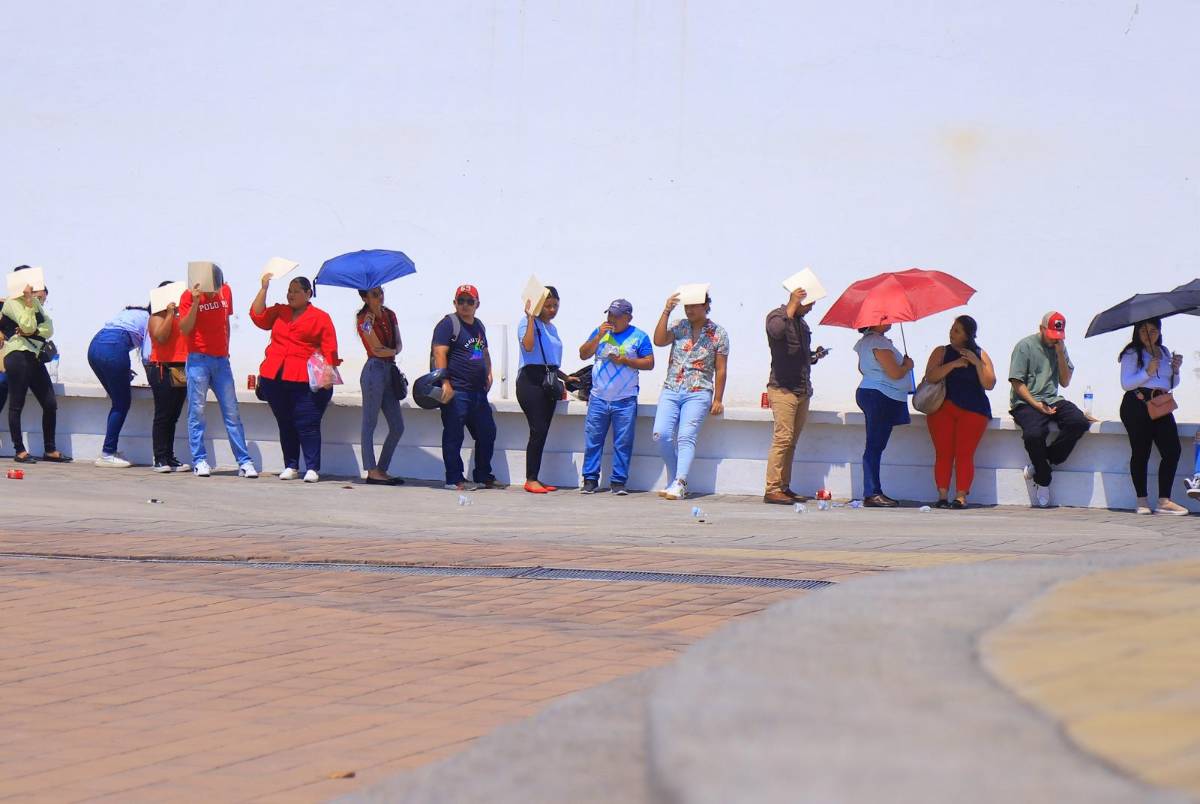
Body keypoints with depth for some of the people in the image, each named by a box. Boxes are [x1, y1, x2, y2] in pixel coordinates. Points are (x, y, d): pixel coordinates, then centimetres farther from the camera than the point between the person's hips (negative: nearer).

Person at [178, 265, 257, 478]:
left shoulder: (226, 292, 9)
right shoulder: (189, 296, -5)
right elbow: (185, 329, -13)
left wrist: (226, 348, 14)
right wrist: (196, 302, -21)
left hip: (221, 360, 4)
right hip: (198, 359, -4)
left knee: (232, 412, 1)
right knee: (197, 411, -4)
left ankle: (244, 462, 0)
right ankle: (200, 461, 1)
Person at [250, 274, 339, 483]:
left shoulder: (320, 317, 6)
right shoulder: (279, 312, 18)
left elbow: (329, 349, 1)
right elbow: (257, 316, 6)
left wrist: (328, 373, -11)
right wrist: (264, 289, 4)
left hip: (305, 381, -5)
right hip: (274, 377, 5)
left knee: (307, 424, -8)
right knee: (285, 424, 8)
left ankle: (312, 468, -3)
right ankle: (290, 466, 15)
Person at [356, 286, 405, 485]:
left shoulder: (389, 315, 13)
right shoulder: (364, 319, -7)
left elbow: (399, 344, 9)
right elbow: (377, 349, -12)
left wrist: (391, 351, -10)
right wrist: (392, 351, 2)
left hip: (390, 371, 8)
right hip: (374, 370, -8)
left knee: (397, 427, 7)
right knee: (370, 423, -4)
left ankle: (381, 470, 13)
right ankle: (372, 471, -4)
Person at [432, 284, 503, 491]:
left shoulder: (478, 326, 19)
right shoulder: (448, 324, -6)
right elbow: (439, 353, -15)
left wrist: (488, 373, 15)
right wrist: (445, 382, -23)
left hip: (477, 391, 9)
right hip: (456, 391, -9)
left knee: (487, 433, 12)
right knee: (453, 436, -4)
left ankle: (484, 477, 22)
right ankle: (454, 480, 0)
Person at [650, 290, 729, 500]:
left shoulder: (718, 333, 4)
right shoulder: (679, 326, 11)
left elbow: (720, 370, 4)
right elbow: (659, 341, -6)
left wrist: (718, 400, 2)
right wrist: (666, 311, -8)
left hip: (698, 393, -3)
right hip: (671, 390, 3)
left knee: (686, 437, -17)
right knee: (661, 434, -10)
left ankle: (679, 485, -24)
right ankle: (675, 480, 3)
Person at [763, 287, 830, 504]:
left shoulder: (801, 323, 21)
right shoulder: (777, 316, -3)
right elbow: (777, 331, -28)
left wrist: (814, 356, 10)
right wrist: (792, 305, -22)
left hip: (802, 390, 8)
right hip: (783, 388, -8)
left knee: (791, 441, 7)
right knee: (783, 438, -14)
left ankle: (784, 487, 10)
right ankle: (772, 490, -15)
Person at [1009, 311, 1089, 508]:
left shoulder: (1060, 347, 15)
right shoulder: (1025, 346, -1)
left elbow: (1065, 382, 10)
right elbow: (1017, 382, -5)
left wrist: (1060, 354, -2)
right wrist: (1036, 404, -16)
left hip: (1052, 401, 5)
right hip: (1026, 402, -5)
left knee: (1079, 422, -23)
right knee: (1034, 433, -35)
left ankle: (1040, 463, -13)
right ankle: (1042, 479, -12)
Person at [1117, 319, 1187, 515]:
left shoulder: (1164, 352, 17)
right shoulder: (1132, 354, 0)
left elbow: (1172, 384, 24)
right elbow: (1126, 384, -8)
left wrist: (1175, 370, 5)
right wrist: (1147, 372, -17)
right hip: (1137, 405, -5)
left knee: (1173, 450, -8)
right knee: (1141, 452, -6)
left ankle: (1164, 501, -6)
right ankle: (1142, 501, 2)